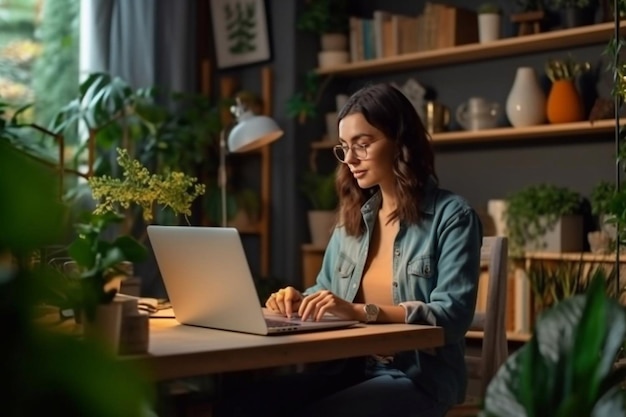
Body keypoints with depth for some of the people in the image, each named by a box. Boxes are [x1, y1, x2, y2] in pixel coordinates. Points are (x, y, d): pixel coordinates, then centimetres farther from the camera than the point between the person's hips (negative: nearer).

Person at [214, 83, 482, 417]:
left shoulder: (452, 216, -5)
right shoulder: (353, 215, 14)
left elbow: (453, 315, -16)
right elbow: (326, 291, 22)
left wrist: (362, 311, -26)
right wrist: (300, 301, -3)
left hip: (418, 376, -5)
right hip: (349, 367, 5)